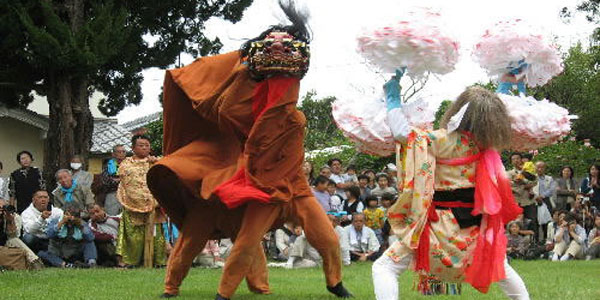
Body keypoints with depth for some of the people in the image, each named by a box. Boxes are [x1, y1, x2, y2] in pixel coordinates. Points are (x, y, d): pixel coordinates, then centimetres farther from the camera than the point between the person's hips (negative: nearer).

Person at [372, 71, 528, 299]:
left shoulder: (445, 141, -15)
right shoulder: (488, 145, 2)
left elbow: (401, 131, -20)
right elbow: (495, 113, 21)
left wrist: (393, 96, -6)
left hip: (443, 227, -6)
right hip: (476, 228, 6)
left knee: (384, 267, -6)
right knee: (498, 265, 33)